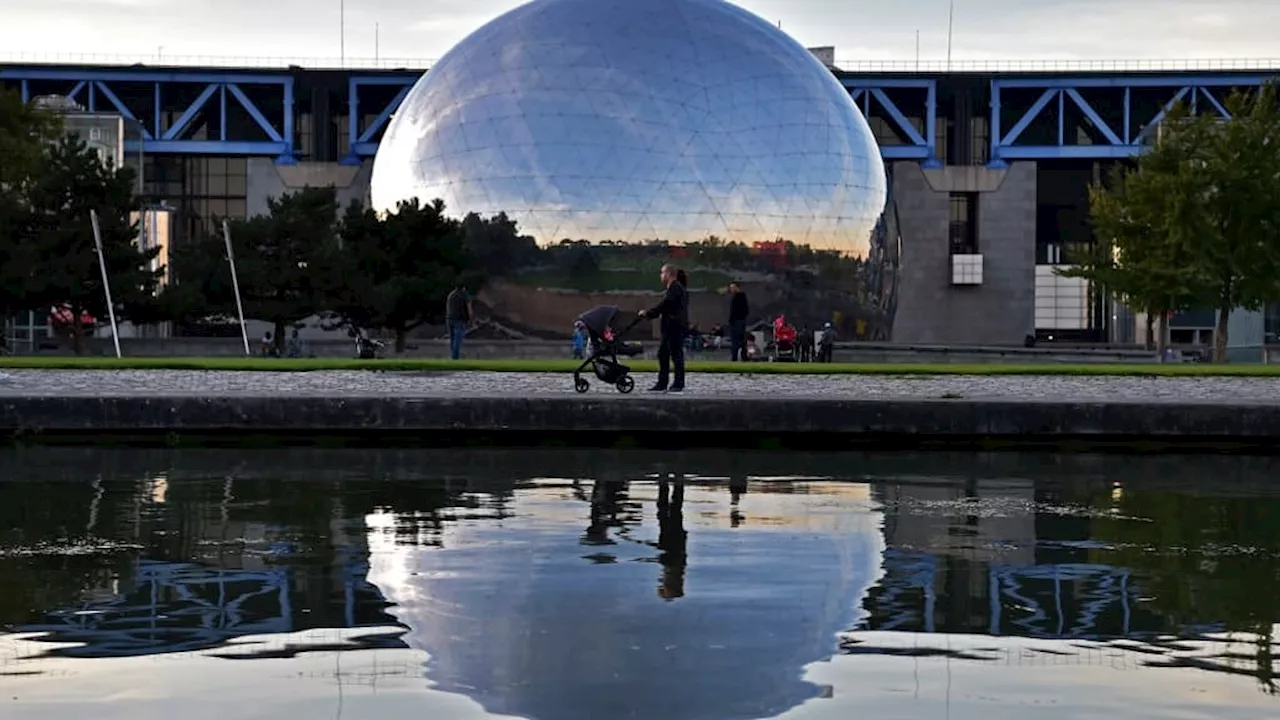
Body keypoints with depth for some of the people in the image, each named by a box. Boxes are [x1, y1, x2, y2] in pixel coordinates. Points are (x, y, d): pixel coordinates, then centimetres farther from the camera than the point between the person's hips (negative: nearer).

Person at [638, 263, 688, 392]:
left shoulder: (676, 289, -14)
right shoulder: (672, 288, 20)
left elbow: (664, 305, -20)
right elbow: (665, 307, 21)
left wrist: (648, 313, -13)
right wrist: (648, 314, 13)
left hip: (675, 327, -11)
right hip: (669, 328, 11)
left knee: (676, 355, -7)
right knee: (662, 354, 10)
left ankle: (679, 384, -4)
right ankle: (662, 384, 13)